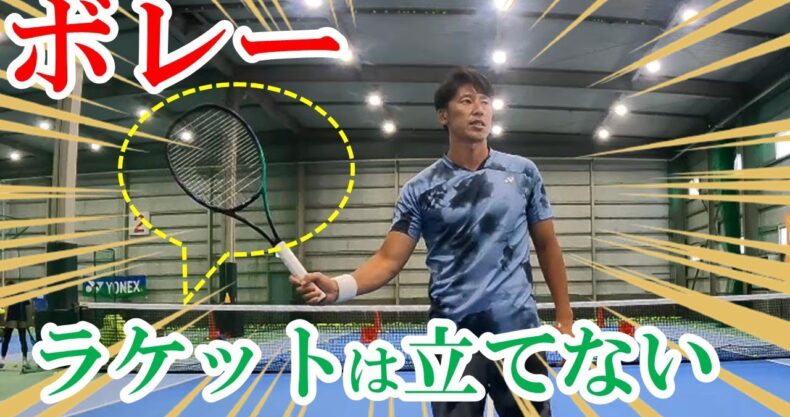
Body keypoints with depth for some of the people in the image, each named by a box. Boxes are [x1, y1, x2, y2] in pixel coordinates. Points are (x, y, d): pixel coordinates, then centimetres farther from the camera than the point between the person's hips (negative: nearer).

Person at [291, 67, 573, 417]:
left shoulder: (523, 172, 5)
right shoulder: (420, 189, 0)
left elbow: (547, 245, 11)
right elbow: (389, 259, -5)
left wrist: (564, 316, 7)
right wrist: (339, 287, -24)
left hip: (519, 330, 2)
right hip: (454, 337, -1)